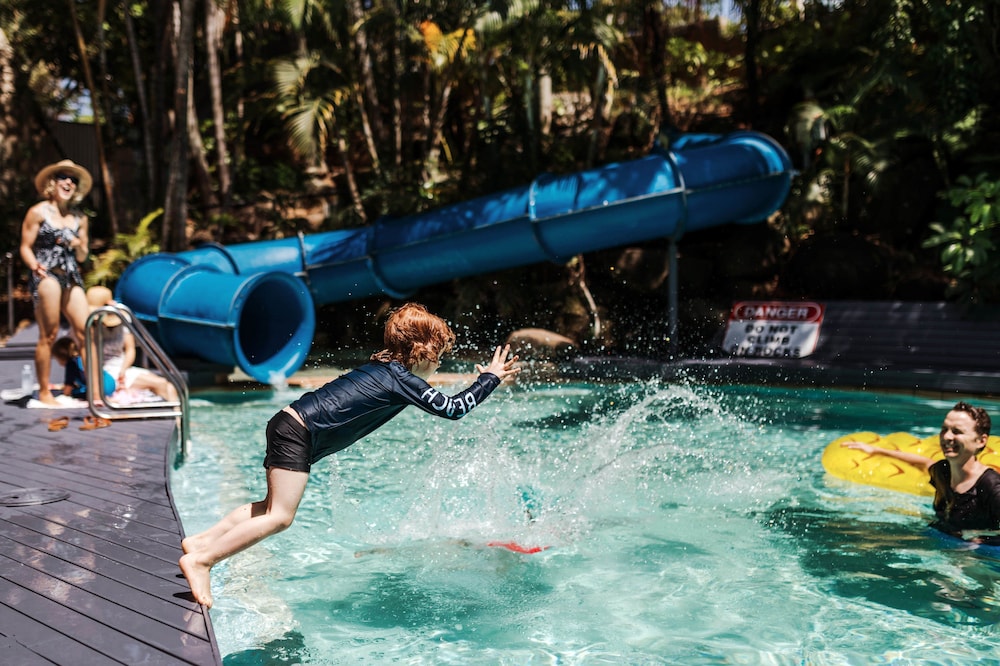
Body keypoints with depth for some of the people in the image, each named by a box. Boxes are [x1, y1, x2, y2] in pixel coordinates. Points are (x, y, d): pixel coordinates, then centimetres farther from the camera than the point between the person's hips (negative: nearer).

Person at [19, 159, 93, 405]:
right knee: (48, 335, -6)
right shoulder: (38, 212, 4)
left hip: (72, 278, 5)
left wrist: (79, 245, -1)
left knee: (86, 332, -5)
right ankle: (44, 392, 2)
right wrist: (36, 268, -17)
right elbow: (25, 248, 0)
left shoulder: (79, 218, 17)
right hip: (46, 276, -5)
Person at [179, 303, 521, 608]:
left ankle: (201, 540, 18)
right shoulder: (403, 380, -8)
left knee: (272, 505, 19)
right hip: (299, 433, -10)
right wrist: (490, 378, 8)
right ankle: (200, 559, -15)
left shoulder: (384, 367, 18)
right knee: (280, 517, -12)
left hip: (287, 424, 10)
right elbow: (452, 408, -4)